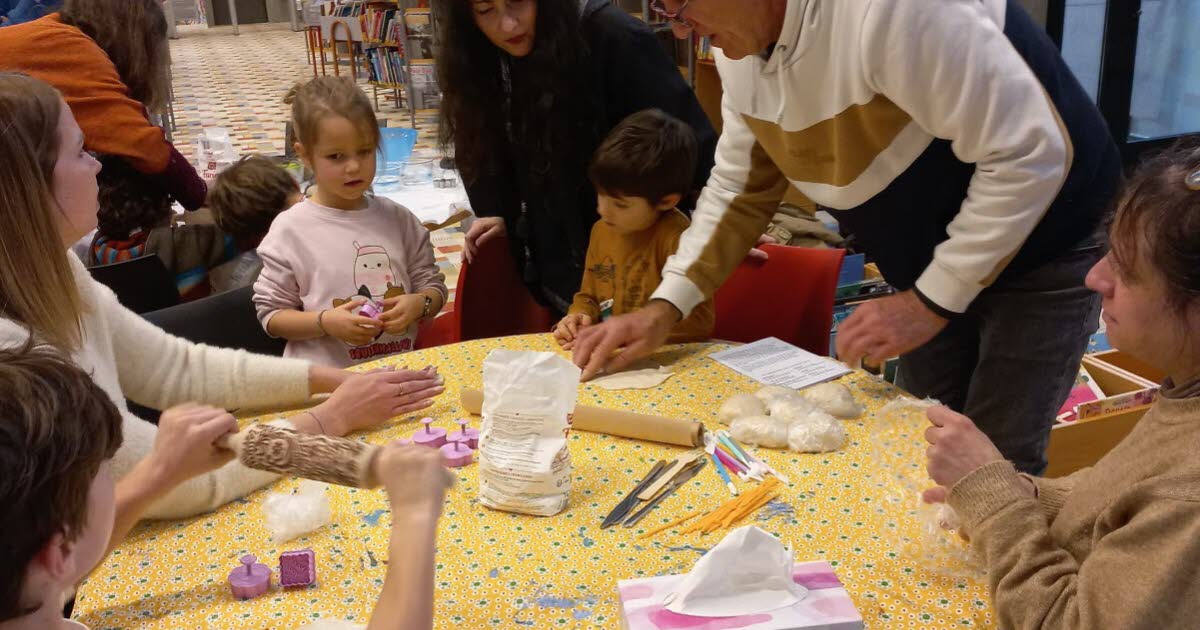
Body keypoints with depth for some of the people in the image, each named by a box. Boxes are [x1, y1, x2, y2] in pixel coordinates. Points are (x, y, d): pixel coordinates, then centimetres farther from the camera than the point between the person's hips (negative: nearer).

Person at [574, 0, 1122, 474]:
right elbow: (739, 188, 5)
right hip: (931, 264, 7)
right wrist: (665, 308, -5)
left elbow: (1030, 155, -29)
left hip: (1040, 249, -7)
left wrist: (930, 302, -24)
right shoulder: (739, 47, -7)